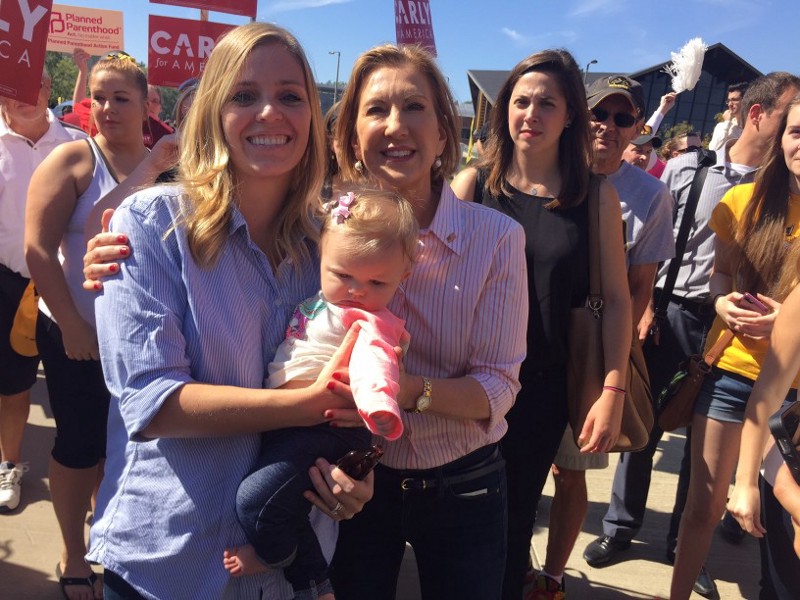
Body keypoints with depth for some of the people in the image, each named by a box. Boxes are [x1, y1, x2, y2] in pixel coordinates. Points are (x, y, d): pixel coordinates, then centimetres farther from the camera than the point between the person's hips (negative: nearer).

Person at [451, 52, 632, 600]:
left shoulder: (598, 197, -3)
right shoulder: (474, 183, -2)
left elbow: (617, 299, -1)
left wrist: (613, 392, -6)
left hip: (543, 388, -1)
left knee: (513, 520, 13)